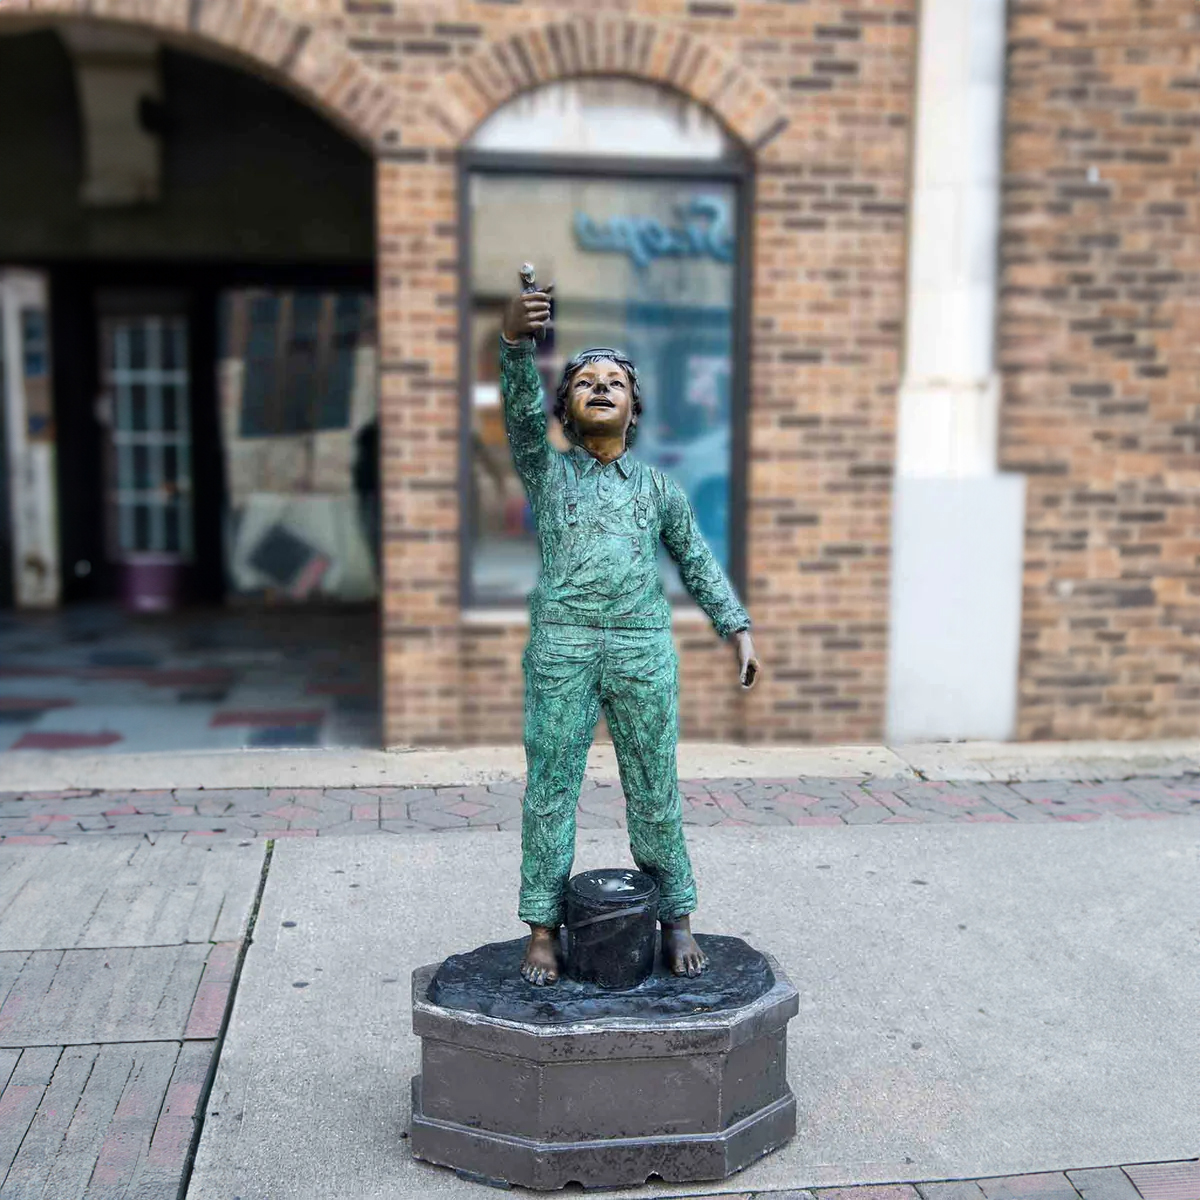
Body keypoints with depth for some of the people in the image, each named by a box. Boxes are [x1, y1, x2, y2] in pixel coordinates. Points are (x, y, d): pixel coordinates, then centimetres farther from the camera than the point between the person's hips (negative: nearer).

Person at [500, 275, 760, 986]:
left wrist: (739, 628, 12)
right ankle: (544, 928, 16)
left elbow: (698, 561, 20)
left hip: (645, 652, 1)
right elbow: (521, 409, -10)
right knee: (550, 791, 4)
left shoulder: (659, 487, 14)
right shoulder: (546, 471, 9)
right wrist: (516, 342, -28)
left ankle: (677, 920, 22)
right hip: (561, 651, -1)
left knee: (655, 792, 7)